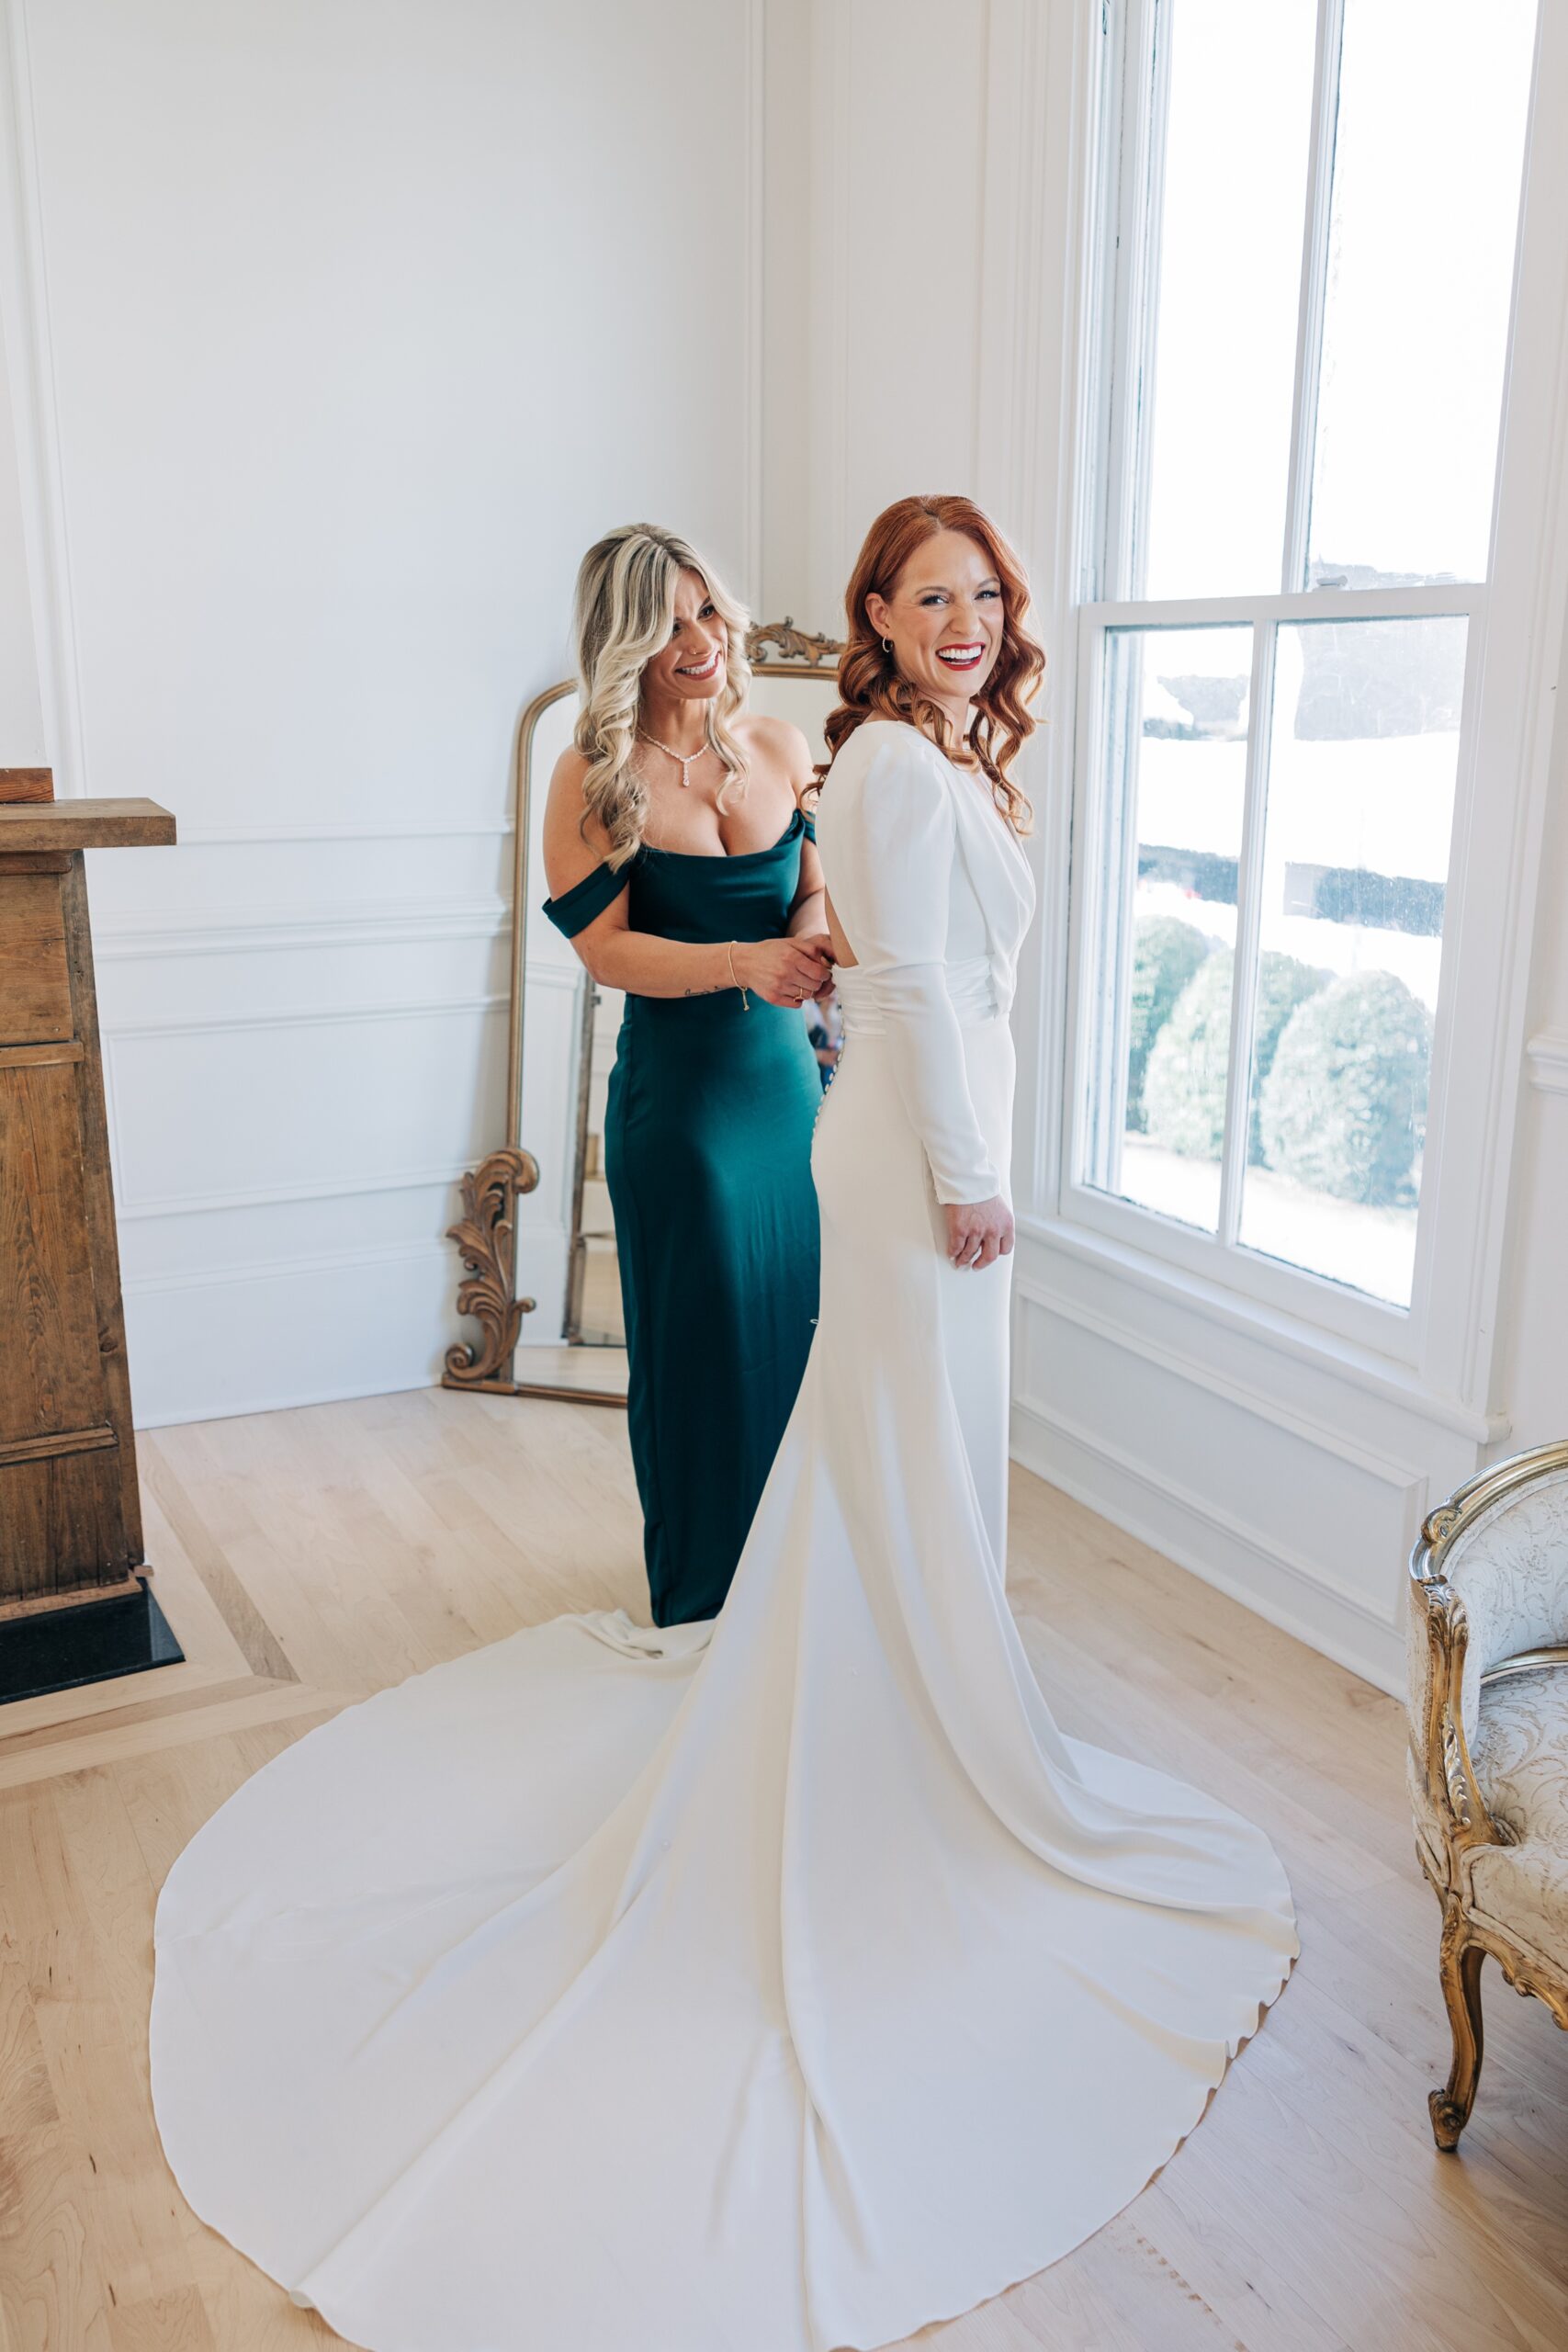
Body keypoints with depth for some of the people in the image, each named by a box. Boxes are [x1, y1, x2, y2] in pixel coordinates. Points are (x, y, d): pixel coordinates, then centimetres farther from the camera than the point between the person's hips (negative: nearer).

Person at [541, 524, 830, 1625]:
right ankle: (703, 1597, 26)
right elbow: (607, 947, -12)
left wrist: (815, 934, -13)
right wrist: (745, 963, -26)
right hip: (678, 1094, -4)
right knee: (702, 1345, 6)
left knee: (804, 1327, 12)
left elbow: (821, 887, 11)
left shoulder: (783, 747, 4)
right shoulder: (596, 779, -8)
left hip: (791, 1076, 4)